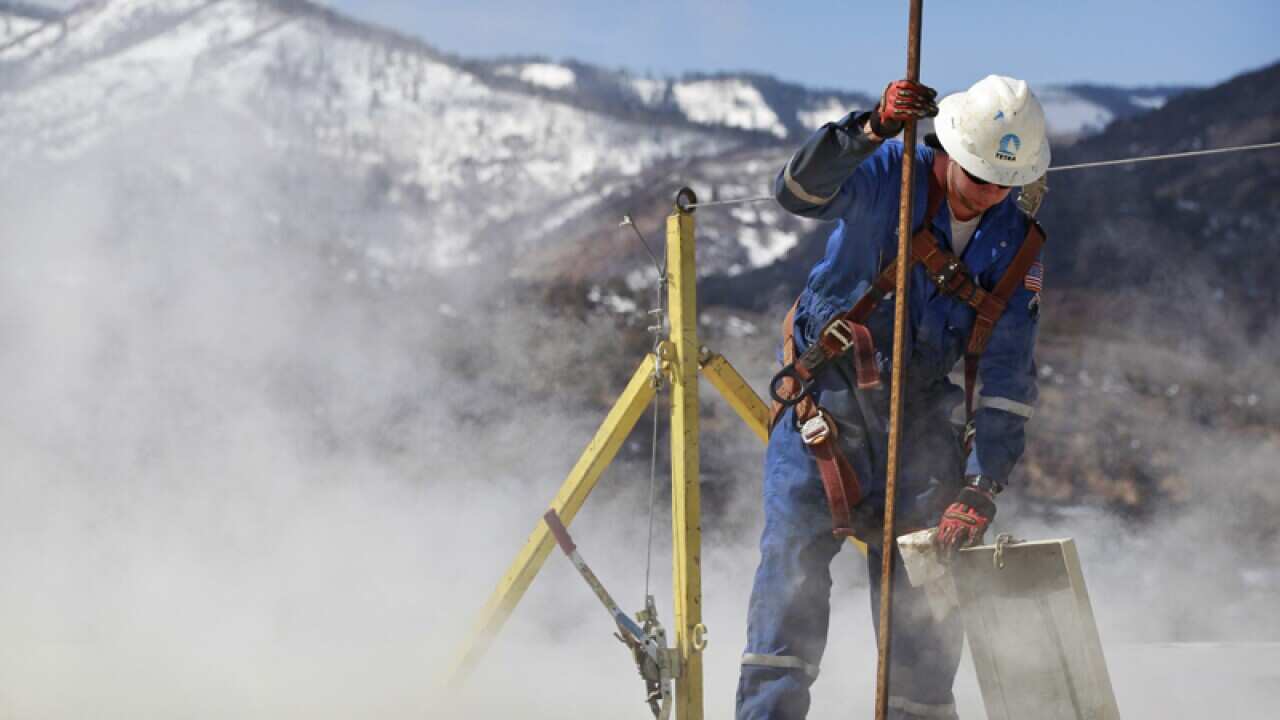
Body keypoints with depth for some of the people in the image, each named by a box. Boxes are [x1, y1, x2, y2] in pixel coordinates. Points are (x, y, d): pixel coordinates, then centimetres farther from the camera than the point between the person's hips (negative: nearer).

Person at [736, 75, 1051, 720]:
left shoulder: (1016, 248, -3)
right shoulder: (884, 172, -11)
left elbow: (1007, 376, -7)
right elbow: (797, 192, -30)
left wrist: (981, 488, -17)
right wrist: (870, 130, -46)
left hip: (919, 408, 3)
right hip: (827, 391, -3)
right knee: (796, 545, -16)